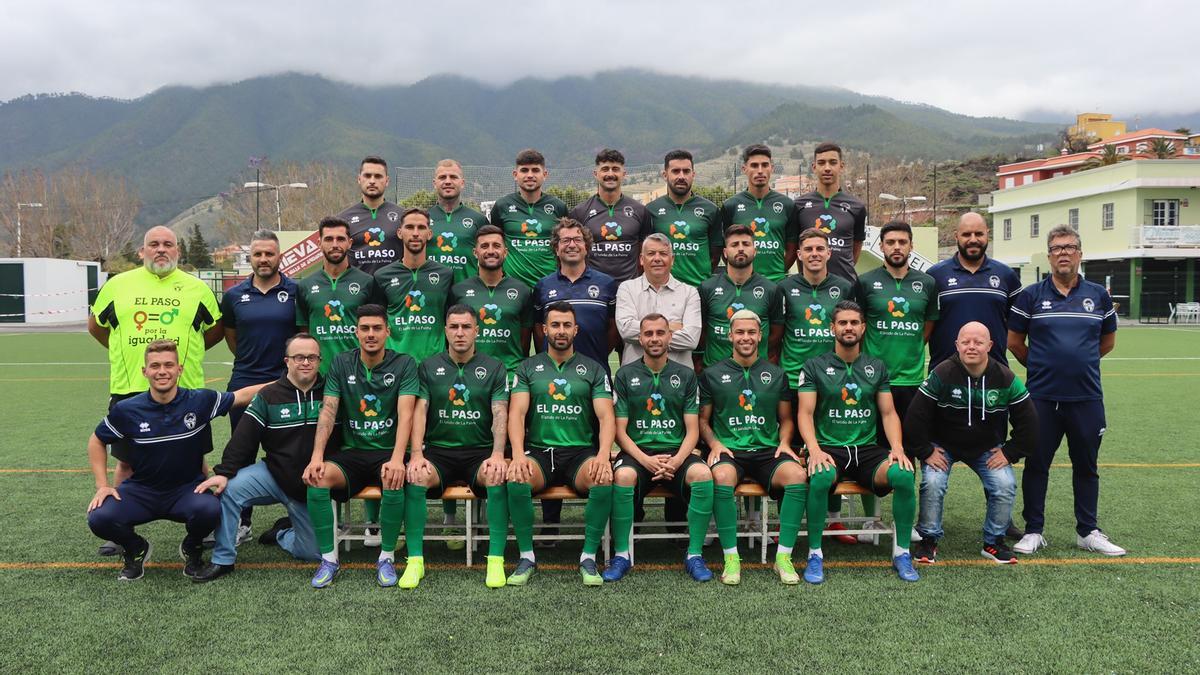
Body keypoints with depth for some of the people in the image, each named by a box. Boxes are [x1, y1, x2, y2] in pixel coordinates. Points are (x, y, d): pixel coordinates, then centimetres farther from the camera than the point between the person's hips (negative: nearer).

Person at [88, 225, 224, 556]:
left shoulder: (197, 288, 5)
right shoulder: (117, 285, 6)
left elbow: (216, 329, 16)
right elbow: (95, 325, 19)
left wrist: (187, 351, 8)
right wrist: (126, 353, 12)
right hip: (128, 389, 1)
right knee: (126, 462, 8)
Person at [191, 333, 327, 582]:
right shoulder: (268, 396, -1)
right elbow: (243, 438, -7)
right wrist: (224, 472, -19)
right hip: (274, 475, 0)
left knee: (317, 552, -3)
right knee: (228, 489, -26)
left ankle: (283, 533, 32)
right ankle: (222, 559, -7)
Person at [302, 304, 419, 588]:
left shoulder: (404, 364, -2)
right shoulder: (341, 364, 7)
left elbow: (405, 414, -14)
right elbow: (328, 411, -2)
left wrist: (397, 458, -30)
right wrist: (317, 456, -18)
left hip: (388, 452, -2)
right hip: (351, 453, 3)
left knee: (394, 480, -36)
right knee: (316, 478, -28)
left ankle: (386, 557, -15)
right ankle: (329, 558, -11)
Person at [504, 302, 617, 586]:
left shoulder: (593, 369, 12)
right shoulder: (528, 368, 12)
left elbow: (605, 416, 0)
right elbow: (517, 413, 0)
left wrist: (603, 455, -20)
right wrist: (518, 454, -19)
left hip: (581, 451, 0)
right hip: (539, 451, 0)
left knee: (604, 478, -33)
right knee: (516, 478, -33)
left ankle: (589, 557, -18)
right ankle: (526, 557, -16)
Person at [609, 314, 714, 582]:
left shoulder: (686, 375, 10)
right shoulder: (625, 375, 7)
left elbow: (692, 430, 5)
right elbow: (620, 430, 2)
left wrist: (676, 461, -14)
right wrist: (646, 460, -14)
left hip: (677, 452, 1)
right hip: (637, 452, -1)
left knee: (703, 474, -31)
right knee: (623, 476, -34)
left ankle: (694, 554, -16)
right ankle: (621, 555, -18)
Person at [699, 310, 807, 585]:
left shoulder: (776, 374, 16)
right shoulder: (712, 374, 10)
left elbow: (786, 419, 21)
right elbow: (703, 420, 13)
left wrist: (784, 442, 1)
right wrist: (714, 443, -5)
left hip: (767, 451, 2)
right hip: (729, 451, -2)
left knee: (797, 474, -31)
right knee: (722, 476, -38)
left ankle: (783, 557, -21)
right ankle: (731, 558, -24)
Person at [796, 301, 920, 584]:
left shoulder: (877, 367, 14)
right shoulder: (815, 366, 4)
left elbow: (888, 413, 11)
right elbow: (805, 414, -3)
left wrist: (897, 448, -8)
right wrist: (815, 450, -20)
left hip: (867, 449, 3)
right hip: (829, 448, -3)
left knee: (905, 475, -28)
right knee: (821, 477, -38)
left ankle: (902, 553, -8)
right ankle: (815, 555, -18)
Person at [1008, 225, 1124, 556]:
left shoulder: (1099, 295, 5)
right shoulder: (1030, 295, -1)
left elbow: (1108, 341, 17)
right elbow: (1014, 342, 6)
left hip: (1087, 396, 2)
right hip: (1042, 397, -1)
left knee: (1086, 466, 11)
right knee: (1036, 464, 5)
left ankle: (1088, 531, 24)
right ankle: (1034, 531, 17)